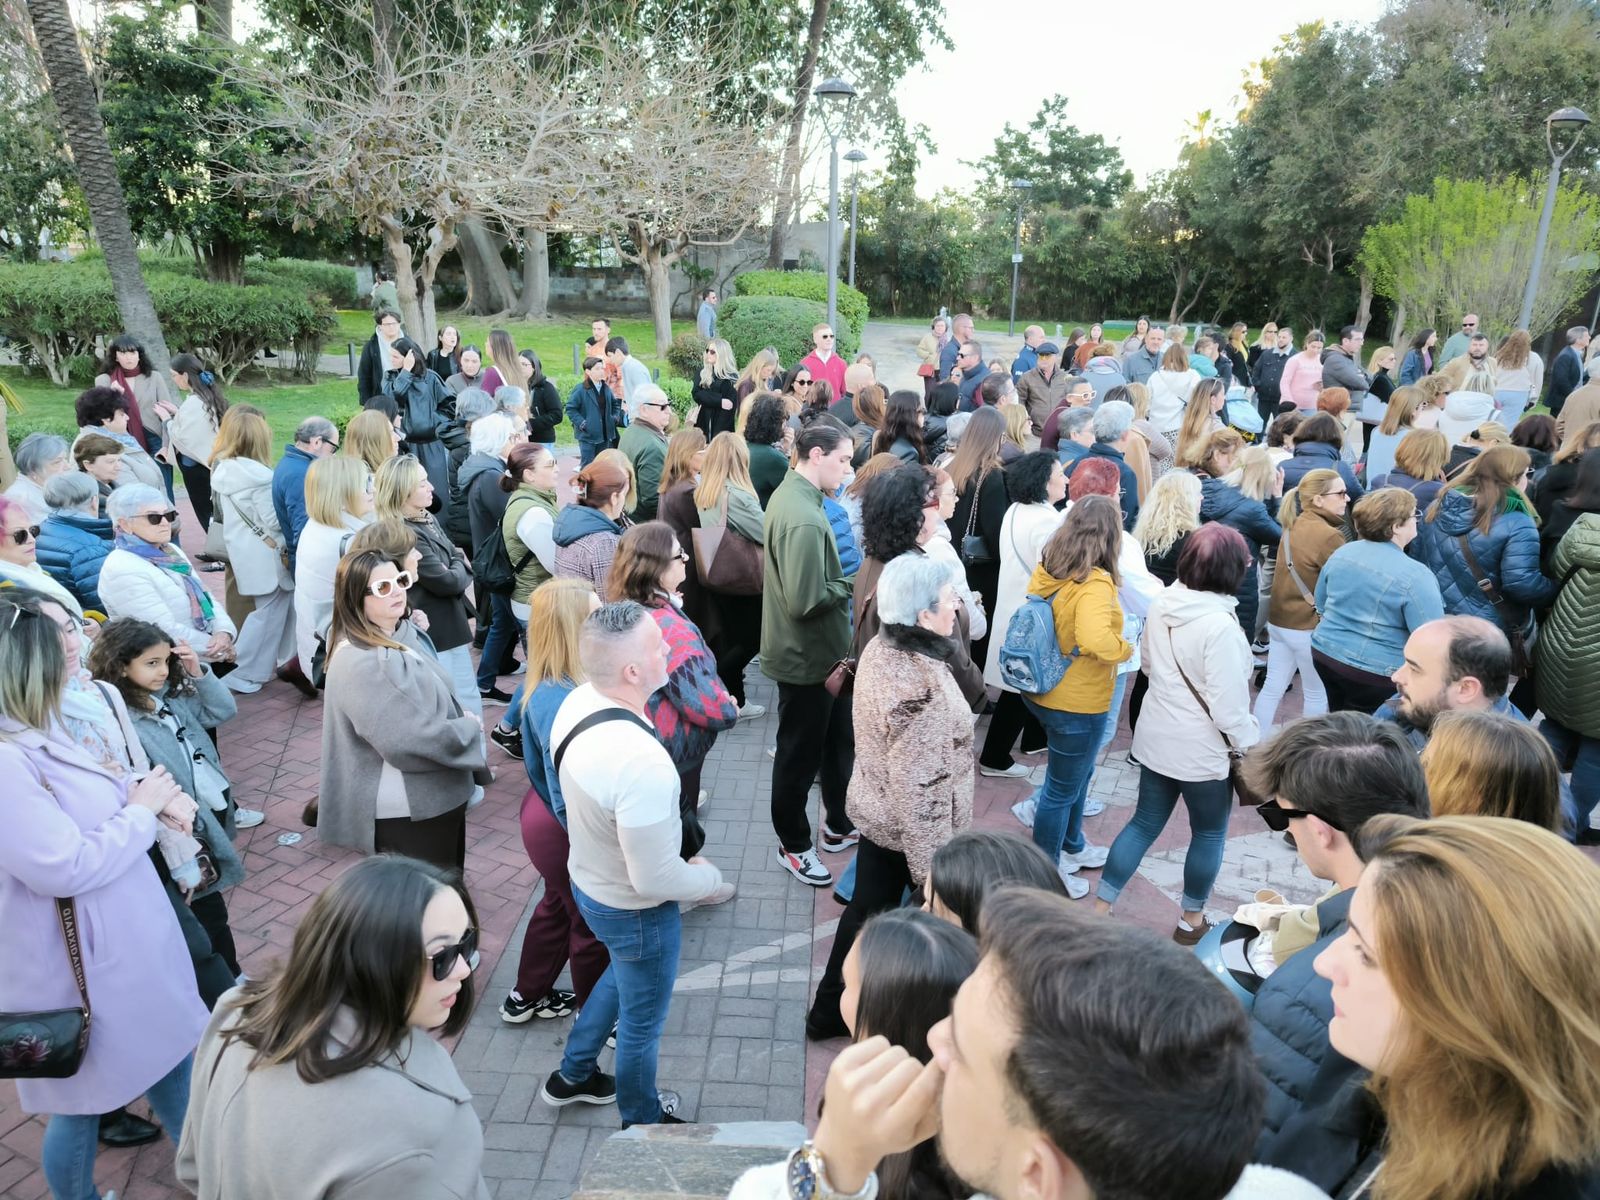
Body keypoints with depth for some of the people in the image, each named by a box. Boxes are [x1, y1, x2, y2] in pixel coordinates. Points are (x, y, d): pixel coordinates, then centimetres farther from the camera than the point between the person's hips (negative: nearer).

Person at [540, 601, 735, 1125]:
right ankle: (642, 1123, 47)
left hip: (587, 880, 7)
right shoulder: (641, 762, -40)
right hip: (634, 911, -7)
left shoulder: (577, 702, -15)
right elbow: (655, 880, -30)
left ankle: (571, 1076, 55)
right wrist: (712, 881, -11)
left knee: (621, 974, 35)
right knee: (641, 1021, 20)